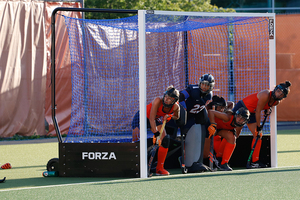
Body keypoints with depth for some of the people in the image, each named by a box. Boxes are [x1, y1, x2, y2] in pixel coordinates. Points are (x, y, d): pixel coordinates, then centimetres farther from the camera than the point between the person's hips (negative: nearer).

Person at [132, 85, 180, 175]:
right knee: (136, 141, -17)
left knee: (165, 140, -8)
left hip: (157, 119, 5)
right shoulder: (158, 101, -36)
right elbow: (151, 119, -33)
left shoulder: (175, 107, -20)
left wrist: (170, 116, -20)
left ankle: (160, 168, 1)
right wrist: (156, 133, -36)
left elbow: (176, 117, 3)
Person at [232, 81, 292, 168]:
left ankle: (255, 161, 5)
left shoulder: (277, 102, -4)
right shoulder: (265, 95, -30)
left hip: (252, 113, 8)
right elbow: (258, 111, -23)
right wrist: (258, 127, -17)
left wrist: (268, 109, -1)